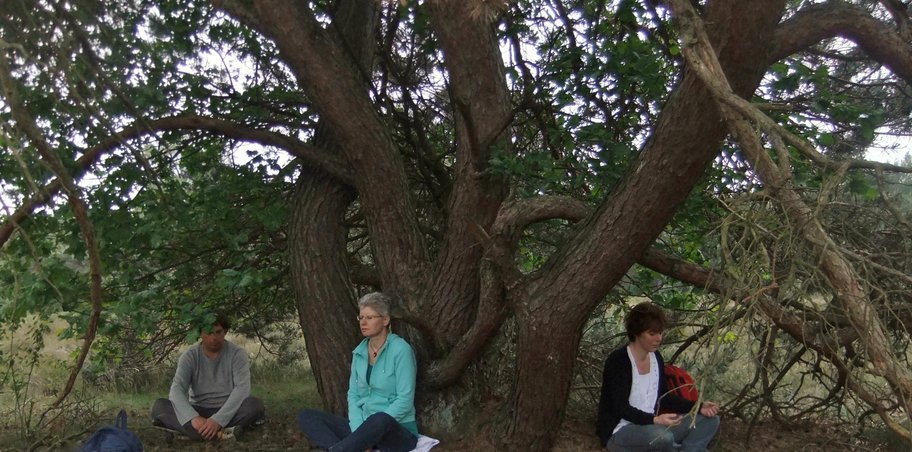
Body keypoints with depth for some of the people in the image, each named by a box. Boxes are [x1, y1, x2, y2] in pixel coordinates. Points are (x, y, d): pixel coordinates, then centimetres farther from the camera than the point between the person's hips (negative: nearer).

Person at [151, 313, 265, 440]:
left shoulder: (237, 354, -7)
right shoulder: (190, 356, -3)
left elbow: (242, 388, -19)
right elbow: (176, 390, -16)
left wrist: (218, 420, -34)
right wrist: (193, 417, -36)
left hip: (228, 412, -2)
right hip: (198, 411, 2)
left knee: (255, 405, -31)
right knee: (159, 406, -23)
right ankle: (219, 433, -38)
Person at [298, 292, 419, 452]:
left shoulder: (400, 350, -12)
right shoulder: (359, 352, 8)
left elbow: (405, 401, -16)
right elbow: (353, 394, 5)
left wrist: (372, 428, -19)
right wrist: (359, 431, -12)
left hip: (398, 431, -7)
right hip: (363, 426, 7)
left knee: (380, 420, -42)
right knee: (306, 417, -8)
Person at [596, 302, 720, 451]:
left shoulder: (656, 358, 6)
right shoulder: (618, 360, -18)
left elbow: (665, 397, 10)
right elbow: (621, 408, -24)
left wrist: (699, 407, -3)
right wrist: (655, 420, -38)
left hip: (652, 427, 8)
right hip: (619, 432, -8)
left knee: (710, 420, -1)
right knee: (663, 437, -37)